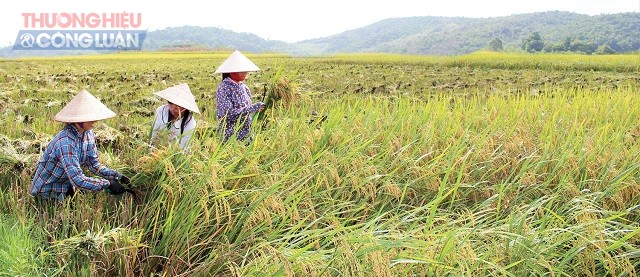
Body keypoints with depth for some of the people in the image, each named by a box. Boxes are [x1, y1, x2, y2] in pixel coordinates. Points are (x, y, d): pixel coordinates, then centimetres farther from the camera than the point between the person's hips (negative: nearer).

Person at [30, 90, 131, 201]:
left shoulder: (88, 134, -7)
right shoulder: (66, 142, -31)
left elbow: (94, 164, 0)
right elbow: (78, 180, -35)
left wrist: (117, 176, -13)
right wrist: (108, 184, -31)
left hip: (66, 186, 8)